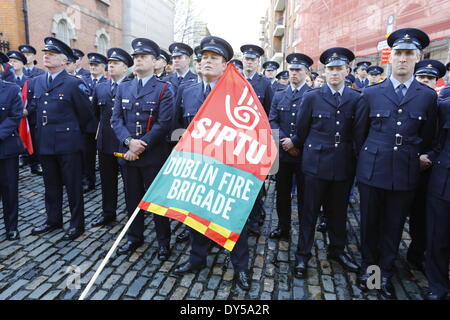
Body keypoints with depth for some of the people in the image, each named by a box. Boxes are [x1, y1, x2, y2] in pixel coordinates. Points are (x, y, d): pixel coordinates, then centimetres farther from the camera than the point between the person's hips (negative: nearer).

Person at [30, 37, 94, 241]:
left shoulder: (74, 84, -9)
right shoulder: (38, 81, 10)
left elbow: (86, 113, -3)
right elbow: (35, 107, 20)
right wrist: (41, 132, 14)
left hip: (67, 143, -6)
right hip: (44, 143, 6)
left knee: (73, 185, 4)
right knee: (51, 184, 17)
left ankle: (77, 224, 18)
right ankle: (53, 220, 32)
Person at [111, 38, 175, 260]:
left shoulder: (164, 89, -4)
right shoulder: (123, 88, 11)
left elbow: (163, 123, -12)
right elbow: (116, 119, 5)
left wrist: (140, 147, -15)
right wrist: (129, 141, -13)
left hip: (154, 155, -4)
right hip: (127, 153, 5)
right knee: (132, 198, 15)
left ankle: (164, 241, 21)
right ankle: (134, 237, 33)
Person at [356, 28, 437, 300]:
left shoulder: (429, 96, 4)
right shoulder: (371, 93, 2)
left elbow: (427, 139, 11)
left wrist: (418, 159, 10)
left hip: (406, 173, 1)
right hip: (372, 170, 0)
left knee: (394, 226, 12)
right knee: (370, 224, 11)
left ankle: (386, 274, 30)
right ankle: (368, 266, 32)